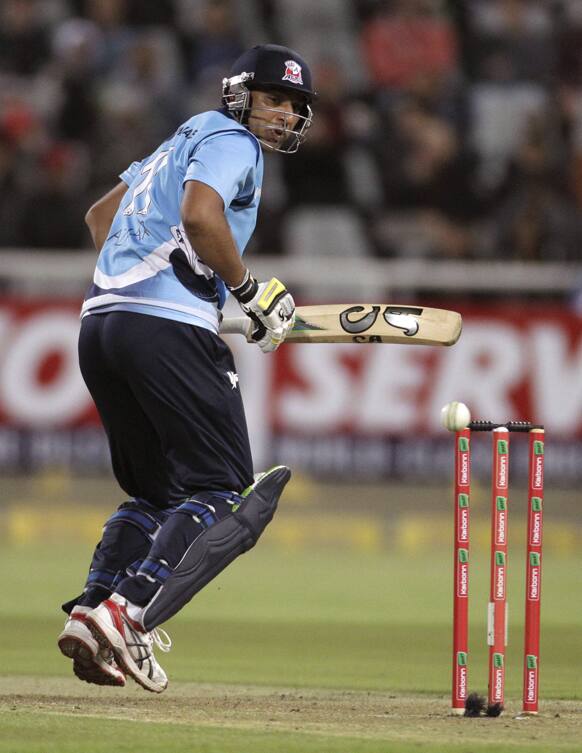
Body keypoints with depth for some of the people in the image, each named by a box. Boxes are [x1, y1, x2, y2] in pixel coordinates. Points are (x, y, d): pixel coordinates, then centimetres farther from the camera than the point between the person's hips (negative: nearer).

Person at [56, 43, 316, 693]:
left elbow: (100, 215, 38)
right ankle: (129, 614, -24)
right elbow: (200, 214, -19)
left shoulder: (183, 141, 29)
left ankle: (89, 613, -1)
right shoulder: (230, 140, 1)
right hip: (170, 328, -9)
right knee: (223, 492, -7)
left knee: (156, 492, 17)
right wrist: (252, 292, -10)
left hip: (99, 323, 9)